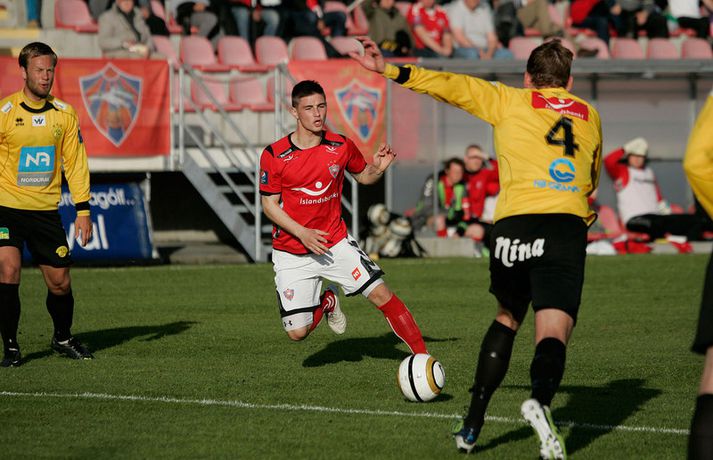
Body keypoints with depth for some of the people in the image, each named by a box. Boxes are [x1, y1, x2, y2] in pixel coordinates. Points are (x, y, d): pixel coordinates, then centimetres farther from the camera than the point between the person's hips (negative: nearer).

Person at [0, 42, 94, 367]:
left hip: (46, 210, 3)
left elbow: (75, 163, 8)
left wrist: (83, 210, 4)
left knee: (60, 282, 6)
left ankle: (63, 338, 32)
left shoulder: (64, 114, 4)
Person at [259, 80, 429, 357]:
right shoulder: (274, 155, -11)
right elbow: (269, 204, -6)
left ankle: (423, 356, -3)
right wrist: (302, 233, -19)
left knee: (381, 294, -14)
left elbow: (363, 176, 14)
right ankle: (327, 302, 30)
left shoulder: (341, 146, -3)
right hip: (291, 254, -1)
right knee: (297, 332, -4)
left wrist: (378, 168, -10)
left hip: (335, 242, 1)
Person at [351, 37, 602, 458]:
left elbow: (451, 86, 9)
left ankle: (473, 425, 19)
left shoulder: (510, 101, 17)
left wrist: (388, 70, 11)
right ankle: (541, 398, -43)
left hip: (514, 223, 0)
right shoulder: (590, 115, 25)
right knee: (553, 334, -10)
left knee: (507, 318, 23)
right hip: (569, 225, 0)